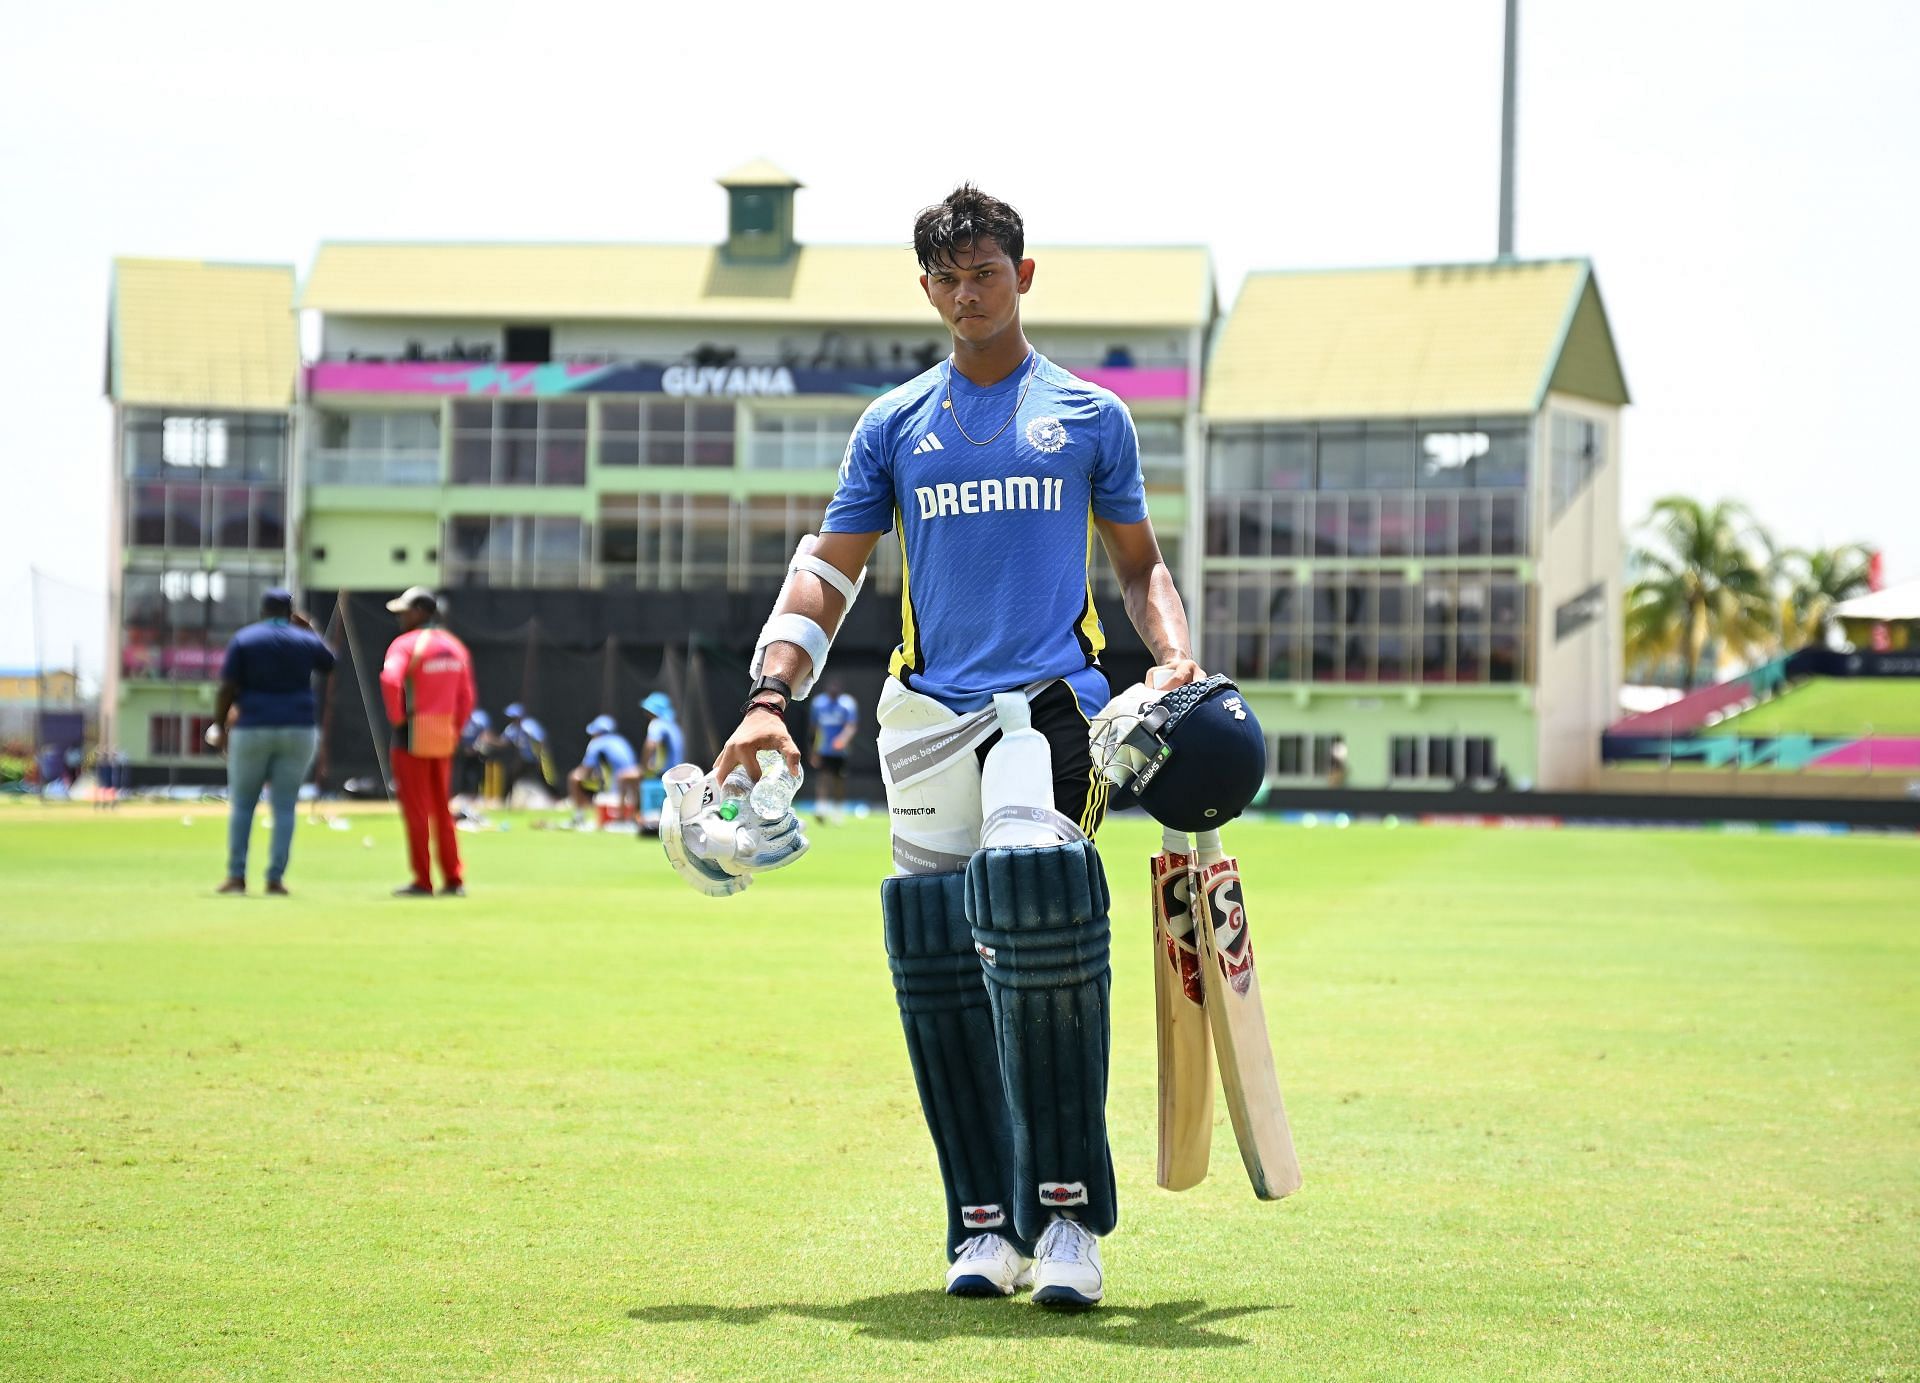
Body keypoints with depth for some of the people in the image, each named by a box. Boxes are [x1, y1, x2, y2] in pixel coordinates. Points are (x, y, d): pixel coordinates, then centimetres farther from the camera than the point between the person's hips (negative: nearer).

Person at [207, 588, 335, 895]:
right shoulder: (306, 642, 4)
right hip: (299, 729, 2)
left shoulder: (243, 639, -2)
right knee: (285, 806, 5)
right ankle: (276, 878, 1)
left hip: (253, 729, -2)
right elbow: (331, 665, 25)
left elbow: (228, 688, -5)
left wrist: (219, 726, 2)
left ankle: (237, 876, 4)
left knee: (241, 804, 8)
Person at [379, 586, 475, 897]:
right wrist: (455, 731, 14)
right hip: (445, 736, 7)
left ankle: (423, 882, 0)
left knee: (415, 810, -1)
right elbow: (466, 696, 11)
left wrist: (396, 717, -15)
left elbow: (390, 680, -28)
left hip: (413, 736, -7)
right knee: (442, 810, 14)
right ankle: (454, 880, 13)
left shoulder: (406, 644, -10)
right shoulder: (455, 647, 11)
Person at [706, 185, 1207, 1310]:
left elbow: (1140, 562, 20)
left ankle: (1068, 1212, -19)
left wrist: (1178, 656, 1)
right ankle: (986, 1222, 8)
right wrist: (771, 697, 0)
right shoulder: (896, 426, 15)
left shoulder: (1089, 416, 12)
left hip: (1051, 702, -3)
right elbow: (830, 570, 14)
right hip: (929, 712, 3)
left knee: (1033, 901, -25)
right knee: (938, 965, -2)